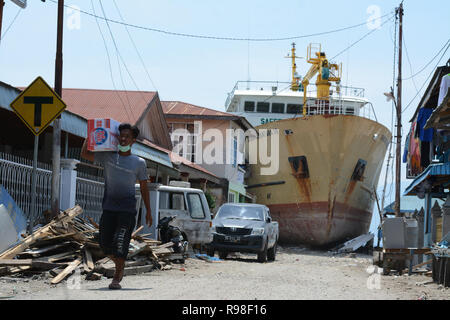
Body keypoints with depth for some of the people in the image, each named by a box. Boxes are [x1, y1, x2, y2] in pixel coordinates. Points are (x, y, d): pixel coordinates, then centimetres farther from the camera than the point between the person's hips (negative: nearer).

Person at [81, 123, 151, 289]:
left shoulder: (139, 163, 5)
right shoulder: (108, 156, 9)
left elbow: (144, 188, 10)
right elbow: (85, 154, 9)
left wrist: (148, 211, 10)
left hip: (128, 209, -3)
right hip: (109, 207, 3)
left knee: (120, 243, -12)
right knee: (105, 244, 3)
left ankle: (116, 278, -5)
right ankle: (120, 265, 31)